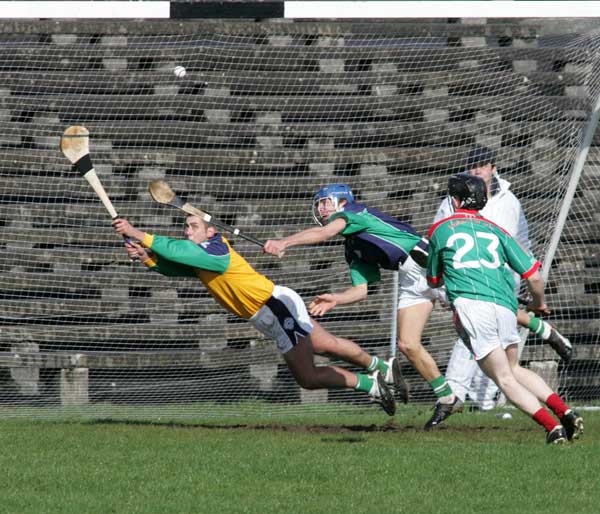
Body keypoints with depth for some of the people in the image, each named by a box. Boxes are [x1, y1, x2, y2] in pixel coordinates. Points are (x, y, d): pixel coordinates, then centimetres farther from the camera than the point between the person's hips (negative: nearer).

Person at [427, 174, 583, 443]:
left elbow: (433, 280, 28)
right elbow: (534, 275, 14)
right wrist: (538, 303, 34)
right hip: (505, 306, 4)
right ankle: (565, 412, 4)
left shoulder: (440, 229, 16)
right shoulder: (494, 230, 21)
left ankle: (552, 425, -19)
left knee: (505, 379, -1)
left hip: (471, 303, -4)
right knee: (514, 369, 23)